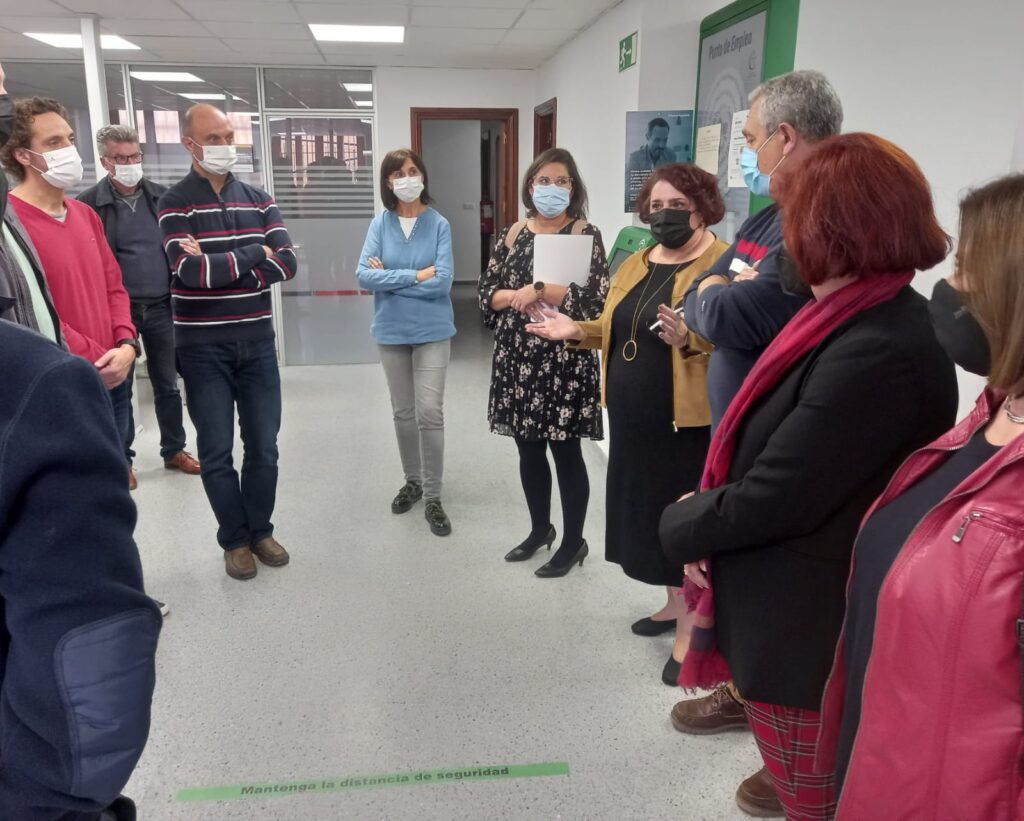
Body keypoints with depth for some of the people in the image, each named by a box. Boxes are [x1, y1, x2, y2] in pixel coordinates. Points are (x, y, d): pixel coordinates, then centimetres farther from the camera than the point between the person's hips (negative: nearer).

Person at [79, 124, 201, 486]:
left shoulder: (161, 196, 5)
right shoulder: (89, 203, -5)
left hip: (161, 307, 3)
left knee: (168, 384, 12)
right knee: (119, 388, 8)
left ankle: (174, 450, 26)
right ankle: (121, 459, 21)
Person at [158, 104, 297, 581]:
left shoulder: (258, 200, 7)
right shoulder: (175, 204, -5)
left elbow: (287, 264, -6)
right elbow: (191, 272, -20)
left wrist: (219, 268, -16)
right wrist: (254, 254, -10)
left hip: (257, 342, 3)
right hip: (203, 347, -3)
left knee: (263, 447, 9)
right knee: (216, 451, 5)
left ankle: (260, 530, 27)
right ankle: (235, 540, 21)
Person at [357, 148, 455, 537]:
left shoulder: (438, 224, -7)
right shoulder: (380, 224, -1)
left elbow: (442, 282, -17)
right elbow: (364, 276, -12)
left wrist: (390, 276, -12)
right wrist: (414, 275, -17)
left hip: (432, 331, -3)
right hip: (391, 331, 3)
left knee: (429, 412, -6)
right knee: (403, 413, 14)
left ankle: (433, 497, 6)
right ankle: (413, 480, 32)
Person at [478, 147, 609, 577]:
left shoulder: (585, 234, -4)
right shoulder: (513, 234, 9)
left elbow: (594, 299, -16)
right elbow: (487, 292, 7)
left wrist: (536, 291, -17)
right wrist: (516, 296, -13)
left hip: (565, 360, -5)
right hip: (517, 359, 5)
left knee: (566, 450, 3)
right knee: (528, 449, 14)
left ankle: (574, 542, 19)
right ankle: (540, 529, 33)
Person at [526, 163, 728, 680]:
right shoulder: (635, 263, 14)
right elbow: (615, 330, 18)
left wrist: (689, 339, -35)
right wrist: (577, 331, 1)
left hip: (688, 421, -8)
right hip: (635, 419, 8)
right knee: (650, 512, 16)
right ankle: (677, 606, 35)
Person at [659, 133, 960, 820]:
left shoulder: (875, 355, -30)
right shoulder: (872, 322, 2)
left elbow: (767, 501, -27)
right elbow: (770, 457, 6)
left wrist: (682, 524, -8)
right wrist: (706, 518, -7)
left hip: (805, 636, -8)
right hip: (798, 615, 9)